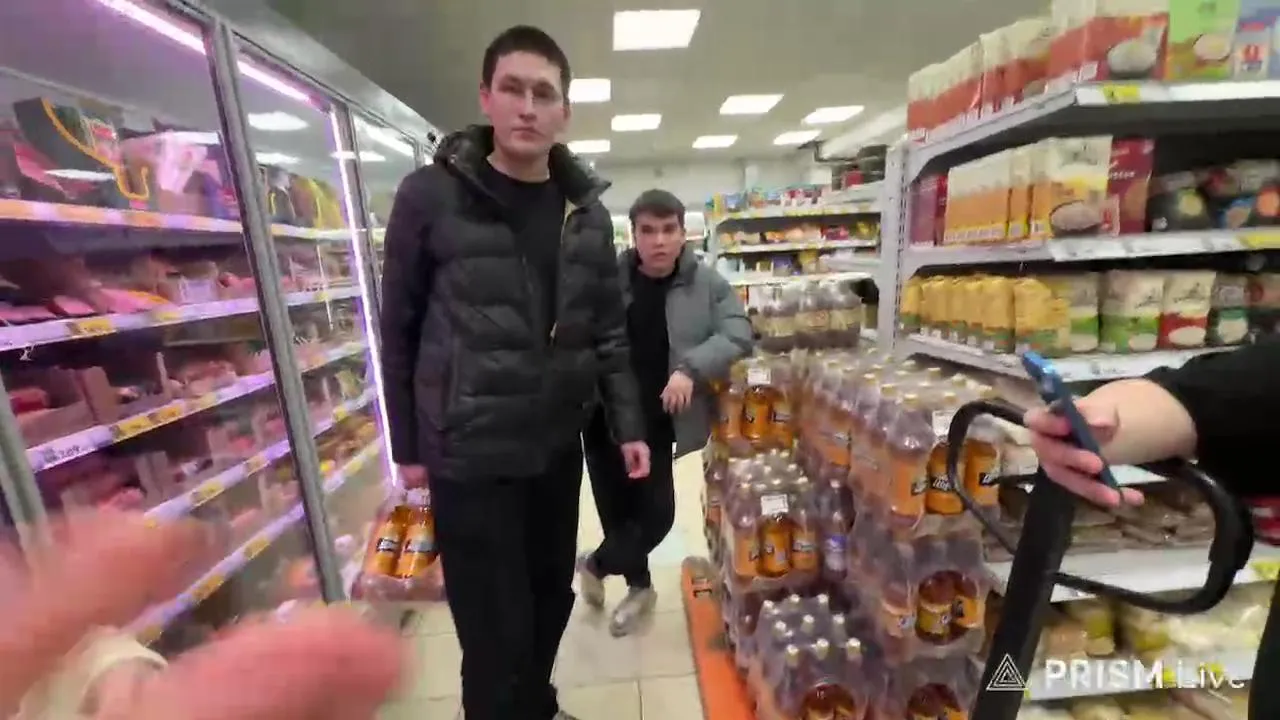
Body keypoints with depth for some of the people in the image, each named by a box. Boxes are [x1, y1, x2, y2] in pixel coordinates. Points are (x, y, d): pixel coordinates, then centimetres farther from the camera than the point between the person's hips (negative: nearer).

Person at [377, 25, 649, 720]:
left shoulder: (587, 212, 5)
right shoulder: (430, 195, -6)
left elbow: (607, 332, 7)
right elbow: (399, 329, -2)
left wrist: (627, 425, 4)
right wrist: (407, 446, 1)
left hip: (558, 445, 5)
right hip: (468, 452, -4)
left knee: (551, 598, 22)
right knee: (496, 629, 6)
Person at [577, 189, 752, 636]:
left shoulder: (707, 284, -2)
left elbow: (737, 334, -10)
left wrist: (691, 368, -26)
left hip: (656, 421, 0)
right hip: (604, 416, 1)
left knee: (657, 511, 3)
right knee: (616, 507, 11)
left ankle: (597, 565, 35)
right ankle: (639, 586, 41)